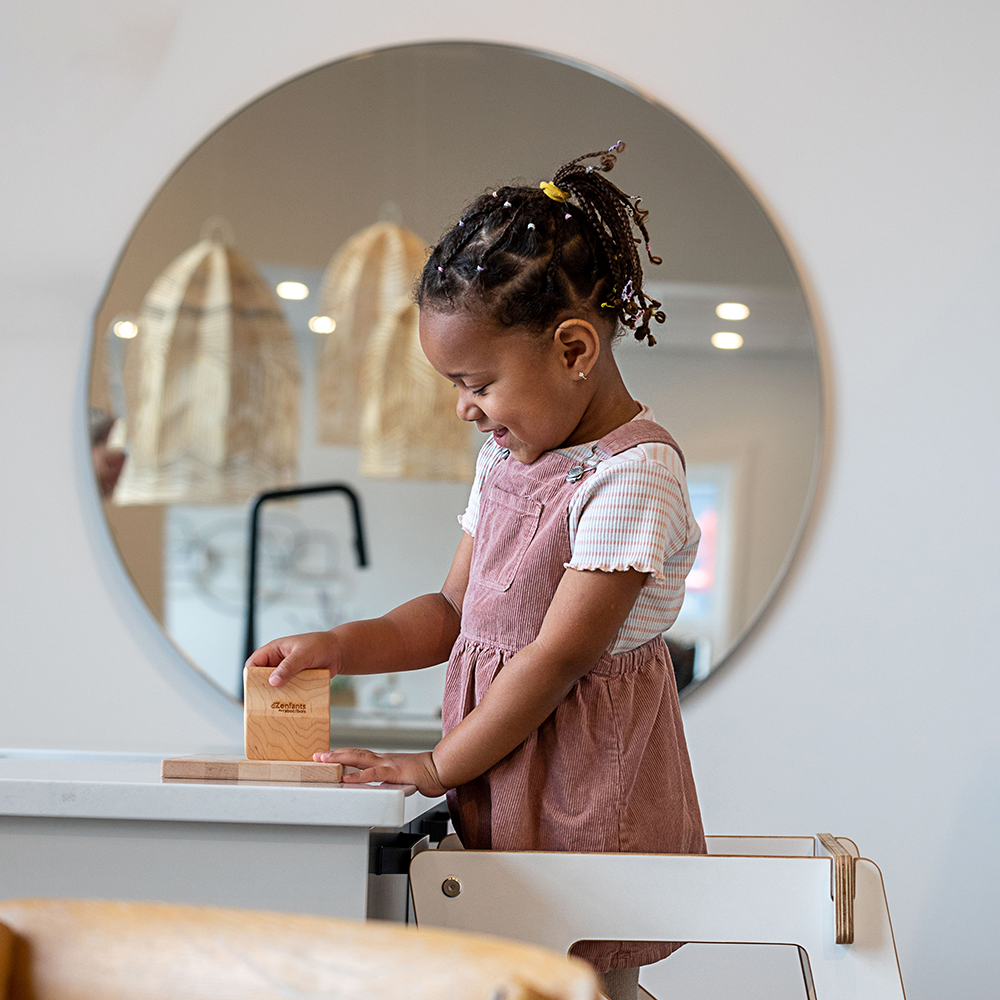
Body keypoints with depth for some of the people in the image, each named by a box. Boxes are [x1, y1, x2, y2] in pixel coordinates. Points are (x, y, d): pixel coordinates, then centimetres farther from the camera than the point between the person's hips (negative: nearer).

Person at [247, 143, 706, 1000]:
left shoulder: (633, 474, -17)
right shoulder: (507, 457, 11)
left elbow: (557, 656, -18)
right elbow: (455, 612, 16)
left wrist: (438, 767, -12)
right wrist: (337, 647, 1)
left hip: (585, 781, -7)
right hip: (499, 776, 7)